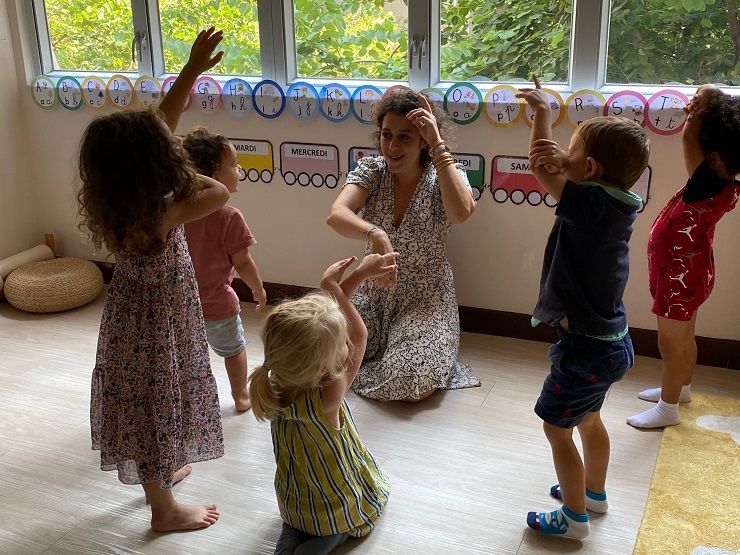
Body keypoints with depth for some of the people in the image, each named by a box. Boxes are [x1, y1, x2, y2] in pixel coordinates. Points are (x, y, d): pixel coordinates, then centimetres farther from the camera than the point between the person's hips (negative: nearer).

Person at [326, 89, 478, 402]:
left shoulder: (444, 177, -11)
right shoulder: (371, 170, -6)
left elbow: (461, 212, -36)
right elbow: (336, 215, -26)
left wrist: (437, 144, -31)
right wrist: (374, 233, -48)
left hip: (425, 300, -3)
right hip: (373, 294, 3)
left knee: (411, 388, -23)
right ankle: (394, 351, 17)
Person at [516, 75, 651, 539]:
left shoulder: (593, 204, -26)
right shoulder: (616, 205, 0)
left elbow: (540, 166, -18)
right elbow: (552, 169, 3)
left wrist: (543, 111, -5)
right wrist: (555, 159, -20)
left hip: (586, 348, -9)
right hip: (611, 342, 10)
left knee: (557, 427, 8)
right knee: (589, 419, 27)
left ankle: (575, 518, 23)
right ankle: (594, 493, 46)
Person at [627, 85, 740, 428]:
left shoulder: (710, 188, -32)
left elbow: (688, 137, -38)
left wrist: (704, 103, -24)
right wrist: (704, 106, -12)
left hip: (681, 277, -9)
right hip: (688, 272, 9)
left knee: (671, 343, 9)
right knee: (684, 337, 26)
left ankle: (668, 408, 27)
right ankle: (681, 388, 46)